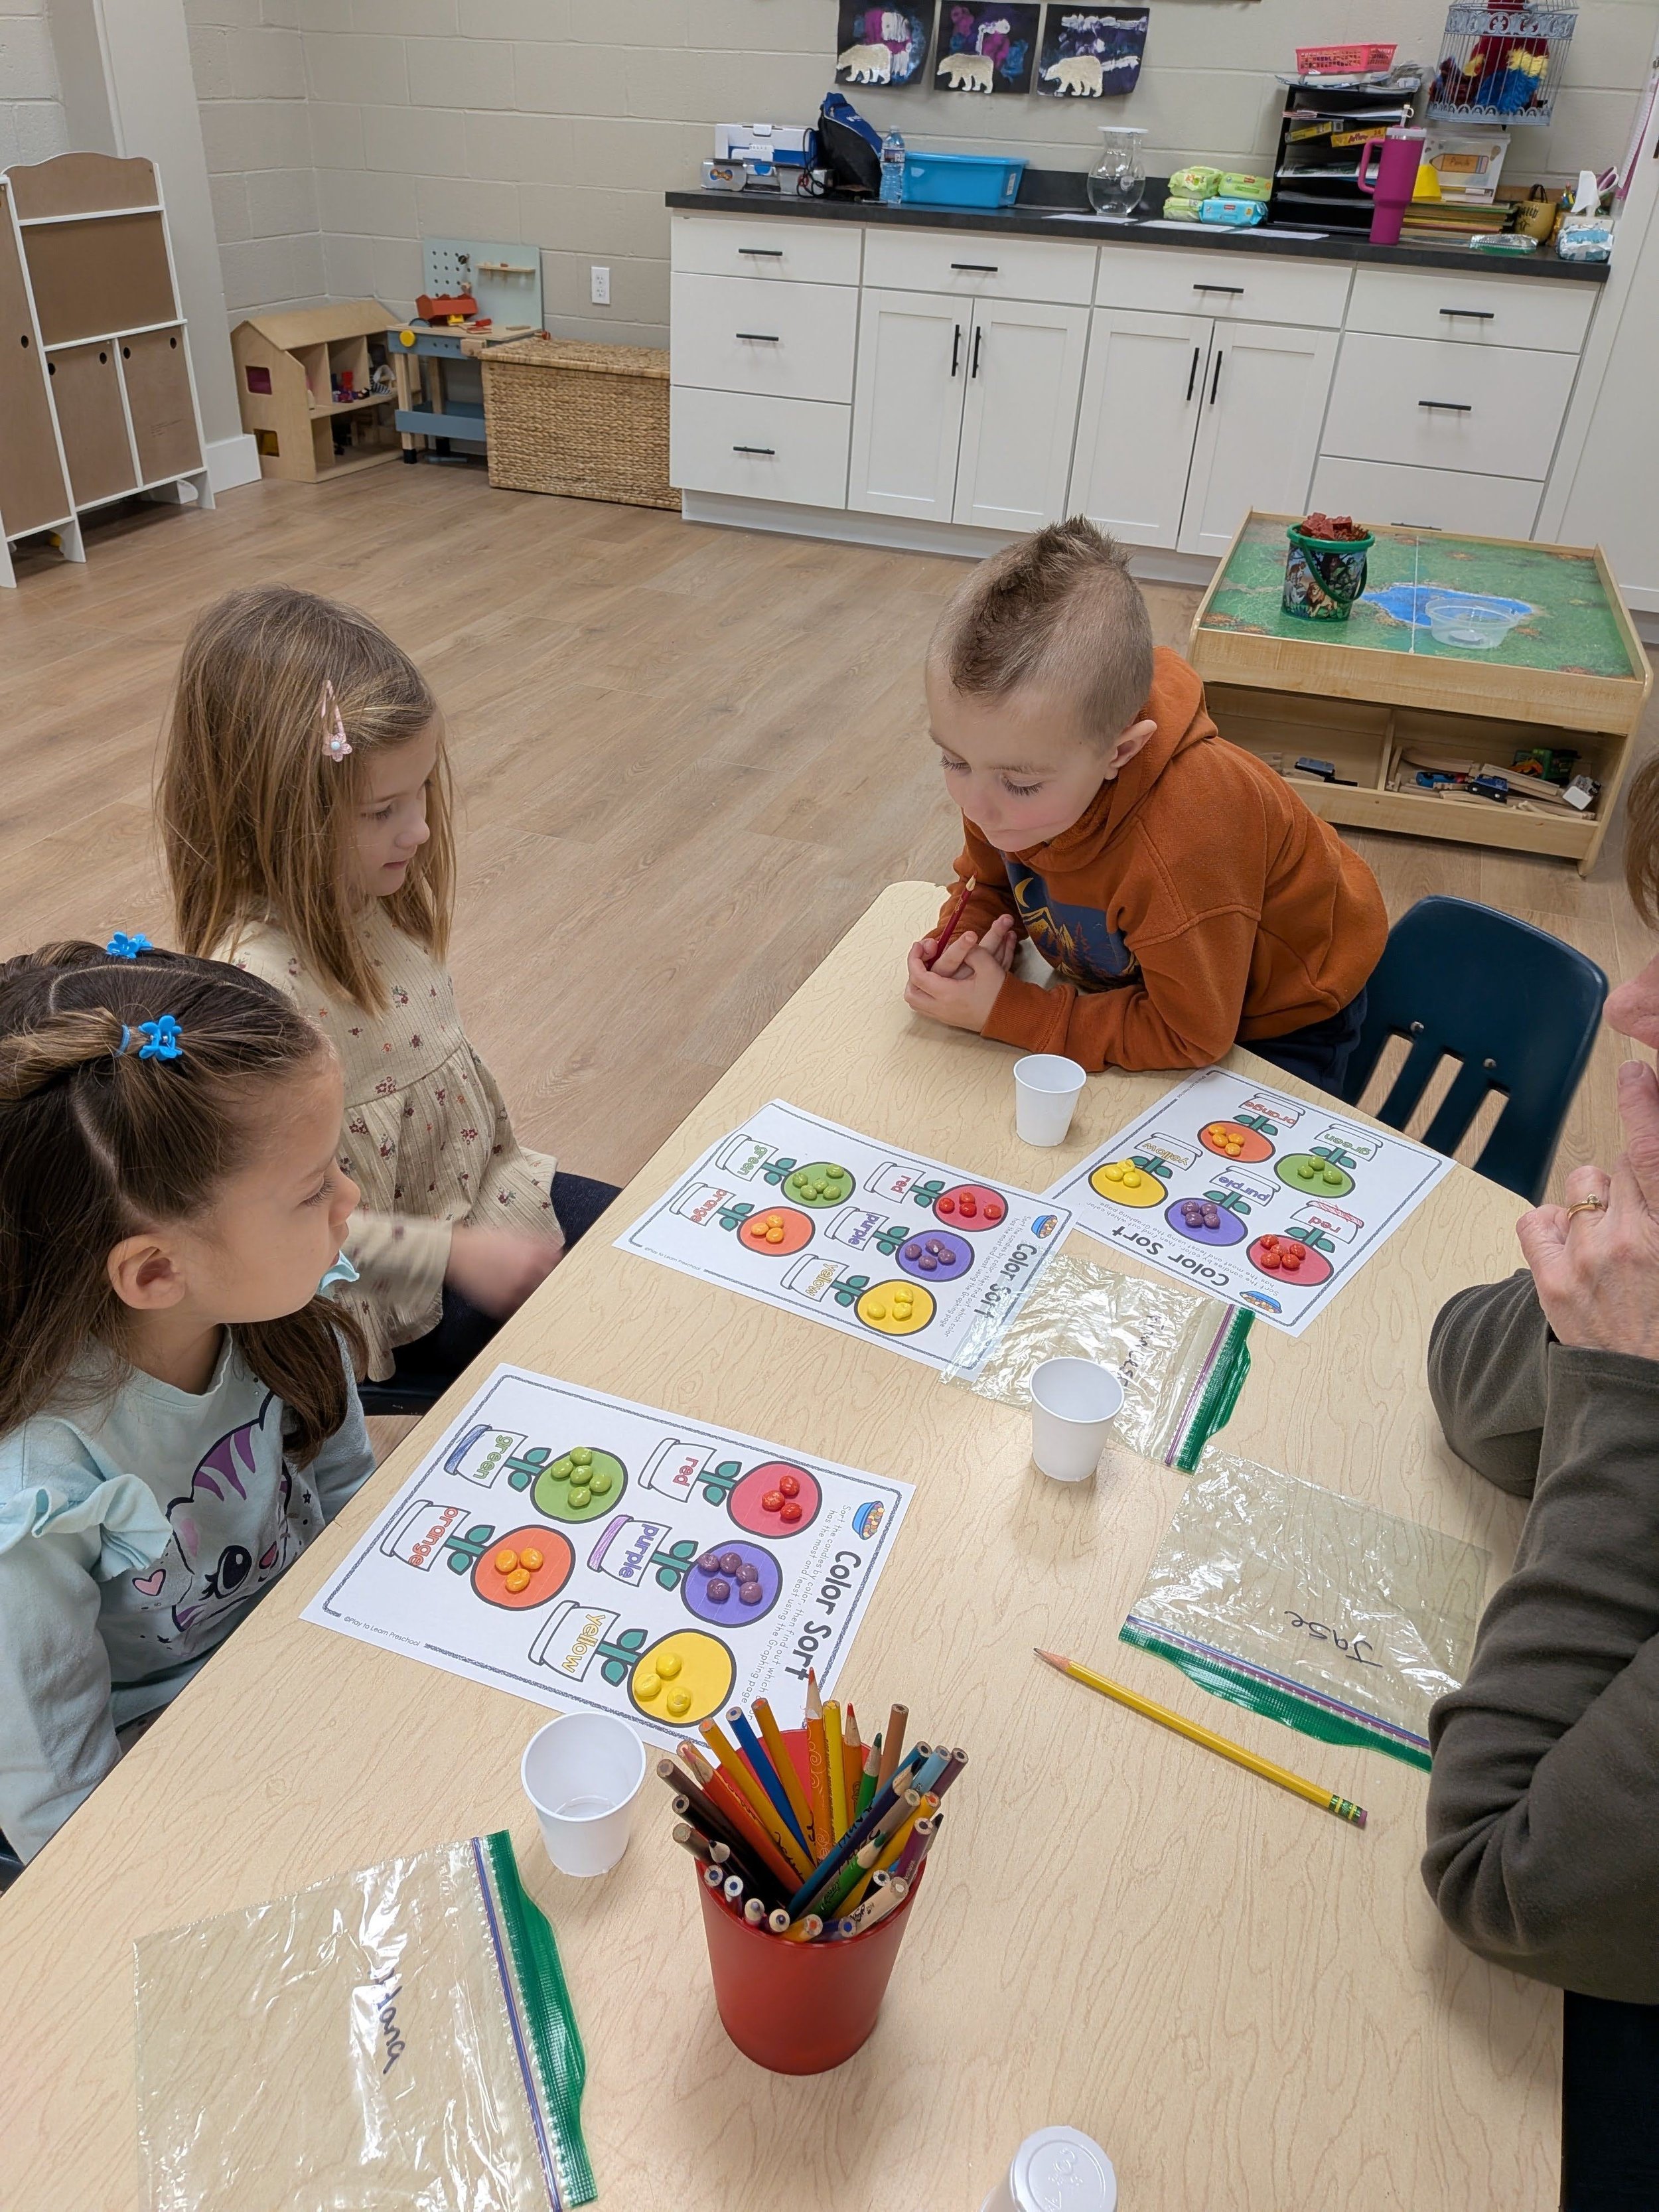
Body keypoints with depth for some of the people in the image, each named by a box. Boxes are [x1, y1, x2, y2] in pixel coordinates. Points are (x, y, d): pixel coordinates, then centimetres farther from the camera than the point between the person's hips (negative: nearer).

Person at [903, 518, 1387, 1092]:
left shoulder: (1182, 840, -45)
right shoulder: (1003, 763, -24)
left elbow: (1189, 1037, -32)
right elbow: (989, 884, -3)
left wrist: (1004, 1011, -34)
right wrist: (967, 942, -27)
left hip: (1279, 1021, -5)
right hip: (1134, 981, 5)